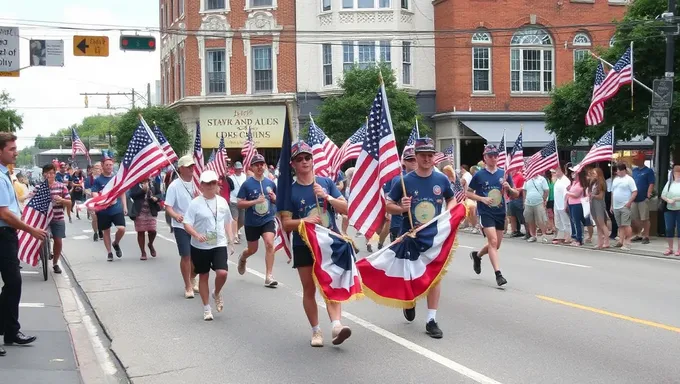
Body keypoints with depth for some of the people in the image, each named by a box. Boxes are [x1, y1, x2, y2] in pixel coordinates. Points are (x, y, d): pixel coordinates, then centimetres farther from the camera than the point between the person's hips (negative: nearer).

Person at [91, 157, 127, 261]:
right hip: (104, 211, -1)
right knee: (106, 231, 8)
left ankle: (116, 243, 17)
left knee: (121, 229, -13)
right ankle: (109, 253, 22)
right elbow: (94, 195, -9)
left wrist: (124, 206, 8)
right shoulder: (98, 180, -4)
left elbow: (122, 193, 13)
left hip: (117, 209, 1)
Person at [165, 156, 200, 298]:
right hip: (181, 226, -5)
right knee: (186, 256, -4)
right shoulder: (174, 186, -11)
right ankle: (188, 287, 8)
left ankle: (193, 278, 36)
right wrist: (176, 215, -34)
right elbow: (168, 207, -15)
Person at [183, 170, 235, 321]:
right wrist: (196, 235, -29)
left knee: (222, 273, -15)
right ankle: (207, 308, 21)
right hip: (200, 246, -2)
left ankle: (217, 294, 17)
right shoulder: (196, 203, -8)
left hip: (219, 244, 2)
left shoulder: (222, 201, 5)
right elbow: (187, 224, -12)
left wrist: (231, 240, 11)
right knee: (203, 276, 7)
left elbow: (227, 222, 15)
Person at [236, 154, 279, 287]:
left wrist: (274, 198, -9)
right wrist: (255, 201, -23)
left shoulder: (270, 183, 0)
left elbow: (277, 201, 15)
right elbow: (239, 204, -11)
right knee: (252, 249, 14)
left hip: (268, 220, 1)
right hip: (251, 222, -1)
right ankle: (242, 257, 51)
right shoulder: (247, 184, -9)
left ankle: (268, 276, -12)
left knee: (269, 244, -19)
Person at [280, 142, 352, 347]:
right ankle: (316, 331, 14)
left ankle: (336, 325, -19)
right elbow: (286, 223, -4)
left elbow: (346, 208, 0)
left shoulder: (326, 183, 2)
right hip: (304, 246, 0)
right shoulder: (290, 190, -2)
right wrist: (304, 220, -23)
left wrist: (327, 197, -16)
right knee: (309, 289, 5)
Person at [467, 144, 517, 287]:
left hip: (500, 213, 5)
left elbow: (516, 195, 8)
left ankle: (477, 255, 42)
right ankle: (498, 274, -14)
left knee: (496, 245, 13)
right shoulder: (479, 175, -4)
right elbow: (468, 193, 2)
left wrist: (509, 188, -14)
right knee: (493, 241, -17)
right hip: (485, 213, -4)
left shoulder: (504, 174, 4)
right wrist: (482, 198, -13)